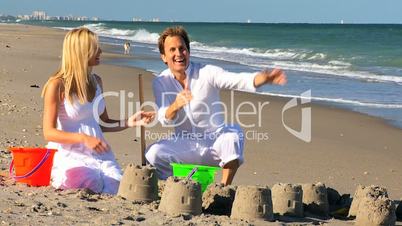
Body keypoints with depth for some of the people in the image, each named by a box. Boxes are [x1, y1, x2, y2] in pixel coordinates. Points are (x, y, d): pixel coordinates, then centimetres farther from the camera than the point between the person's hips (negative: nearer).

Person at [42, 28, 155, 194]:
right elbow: (49, 132, -13)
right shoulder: (57, 85, -9)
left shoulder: (96, 81, 12)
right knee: (90, 184, -33)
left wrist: (129, 122, 3)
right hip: (70, 155, -5)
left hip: (97, 153, 6)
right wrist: (84, 138, -25)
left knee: (116, 186, -22)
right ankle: (61, 179, -1)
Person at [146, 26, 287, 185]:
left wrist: (264, 78, -46)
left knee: (234, 133, -32)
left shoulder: (207, 73, -9)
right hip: (185, 145, 2)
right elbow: (164, 119, -14)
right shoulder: (161, 82, -2)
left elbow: (238, 80, -25)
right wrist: (175, 106, -39)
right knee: (154, 153, -24)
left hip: (215, 141, -1)